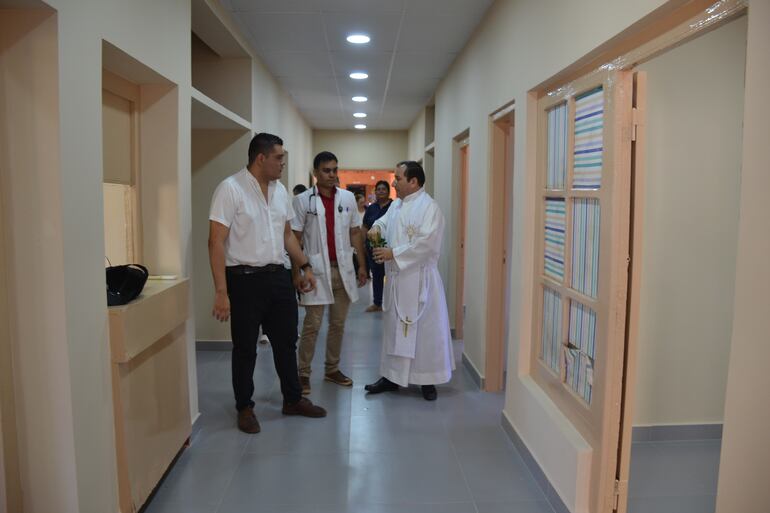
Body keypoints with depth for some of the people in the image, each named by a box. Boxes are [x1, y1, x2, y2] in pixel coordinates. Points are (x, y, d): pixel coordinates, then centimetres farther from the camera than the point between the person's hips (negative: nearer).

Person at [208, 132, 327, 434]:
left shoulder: (280, 190, 8)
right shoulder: (231, 189, -12)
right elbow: (216, 242, -16)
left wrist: (304, 267, 11)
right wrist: (221, 292, -20)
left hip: (278, 276, 6)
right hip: (245, 279, -6)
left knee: (286, 341, 16)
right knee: (245, 348, 8)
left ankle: (293, 400, 33)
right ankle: (244, 408, 27)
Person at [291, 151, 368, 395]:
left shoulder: (348, 198, 8)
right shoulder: (303, 200, -3)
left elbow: (355, 233, 11)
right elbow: (295, 238, -4)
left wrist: (362, 265, 8)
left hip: (343, 270, 4)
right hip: (317, 271, -4)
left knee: (338, 324, 12)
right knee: (312, 325, 0)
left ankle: (332, 369, 26)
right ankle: (303, 374, 12)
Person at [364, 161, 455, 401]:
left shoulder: (429, 206, -13)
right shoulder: (396, 205, 12)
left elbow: (426, 243, -22)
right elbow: (385, 221, 25)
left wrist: (393, 253, -19)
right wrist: (377, 227, 0)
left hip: (419, 280, -8)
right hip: (396, 278, 8)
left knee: (424, 329, 3)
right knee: (394, 327, 14)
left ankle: (428, 379, 17)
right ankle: (392, 375, 26)